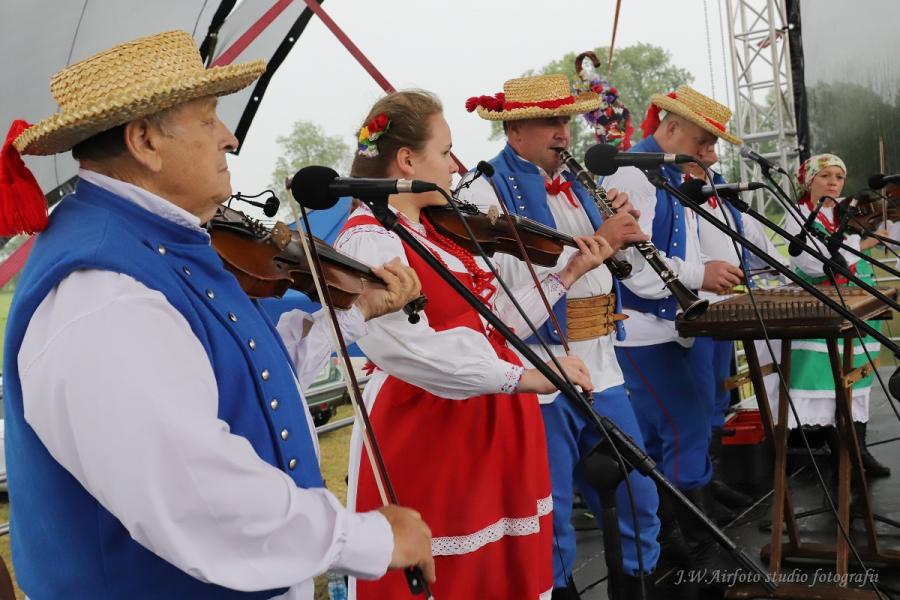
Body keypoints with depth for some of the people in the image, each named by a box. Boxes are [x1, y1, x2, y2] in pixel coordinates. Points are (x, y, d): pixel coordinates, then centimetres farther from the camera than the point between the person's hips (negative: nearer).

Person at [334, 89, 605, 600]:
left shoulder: (441, 230, 12)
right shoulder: (369, 238, -15)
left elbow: (497, 318, 13)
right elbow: (409, 345, -32)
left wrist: (567, 274, 10)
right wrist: (521, 377, -37)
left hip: (492, 424, 9)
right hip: (428, 434, -8)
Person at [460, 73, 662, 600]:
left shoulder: (575, 183, 14)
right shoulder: (487, 192, -8)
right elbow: (518, 277, -22)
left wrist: (622, 227, -1)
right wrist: (597, 242, -24)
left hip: (599, 362, 7)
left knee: (636, 493, 16)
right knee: (551, 509, 6)